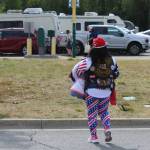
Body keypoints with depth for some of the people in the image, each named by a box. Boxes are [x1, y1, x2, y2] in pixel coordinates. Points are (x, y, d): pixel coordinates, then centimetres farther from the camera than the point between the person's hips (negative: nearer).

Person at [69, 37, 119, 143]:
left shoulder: (88, 62, -15)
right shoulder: (111, 60, -5)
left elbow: (75, 71, -5)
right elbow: (116, 74, 8)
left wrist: (77, 81, 14)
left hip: (92, 93, -3)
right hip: (107, 92, 3)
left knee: (92, 114, 10)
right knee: (104, 112, 21)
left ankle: (94, 136, 15)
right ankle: (107, 129, 0)